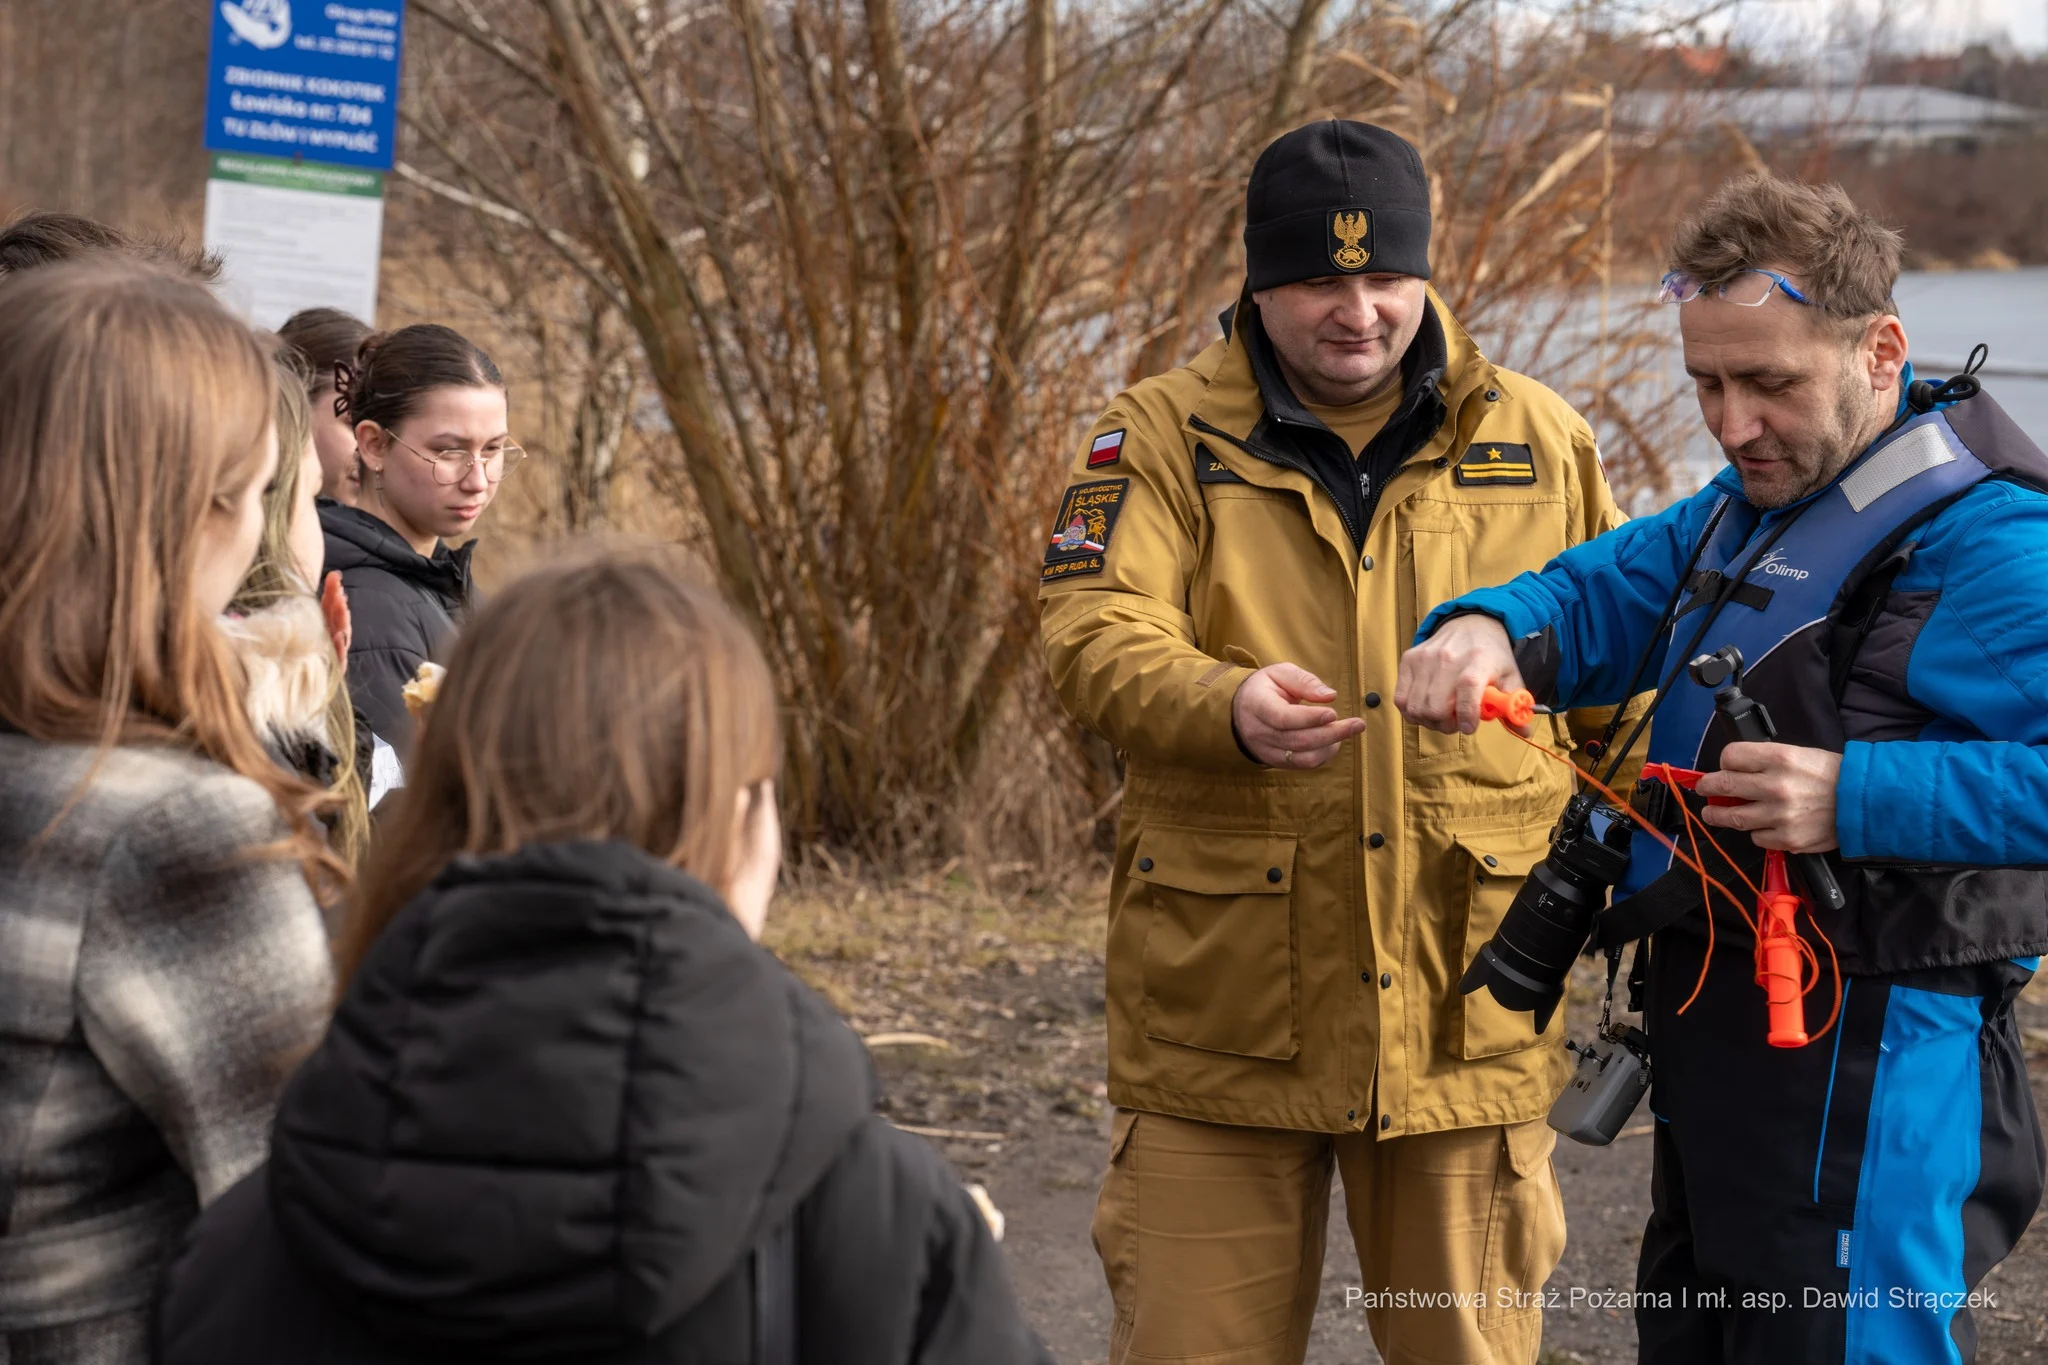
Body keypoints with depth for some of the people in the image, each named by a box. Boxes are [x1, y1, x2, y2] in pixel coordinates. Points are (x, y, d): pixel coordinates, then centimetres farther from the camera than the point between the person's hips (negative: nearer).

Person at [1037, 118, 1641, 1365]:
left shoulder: (1539, 441, 8)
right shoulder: (1161, 440, 1)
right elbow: (1097, 636, -14)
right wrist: (1228, 707, -33)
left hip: (1465, 1015, 2)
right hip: (1223, 1015, -1)